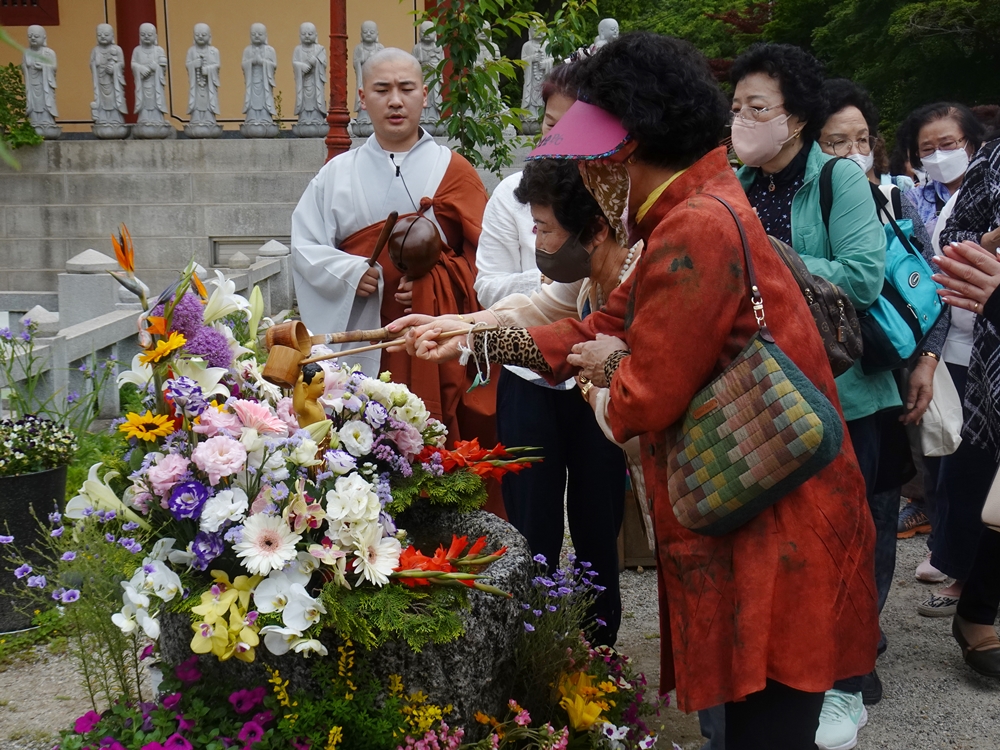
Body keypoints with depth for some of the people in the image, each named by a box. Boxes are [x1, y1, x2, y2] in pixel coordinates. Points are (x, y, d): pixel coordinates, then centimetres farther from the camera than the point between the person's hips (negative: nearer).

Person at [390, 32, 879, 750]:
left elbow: (642, 398, -20)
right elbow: (602, 332, 15)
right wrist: (477, 336, 12)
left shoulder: (697, 230, -22)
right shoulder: (695, 211, 12)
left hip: (774, 533, -10)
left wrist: (605, 365, 2)